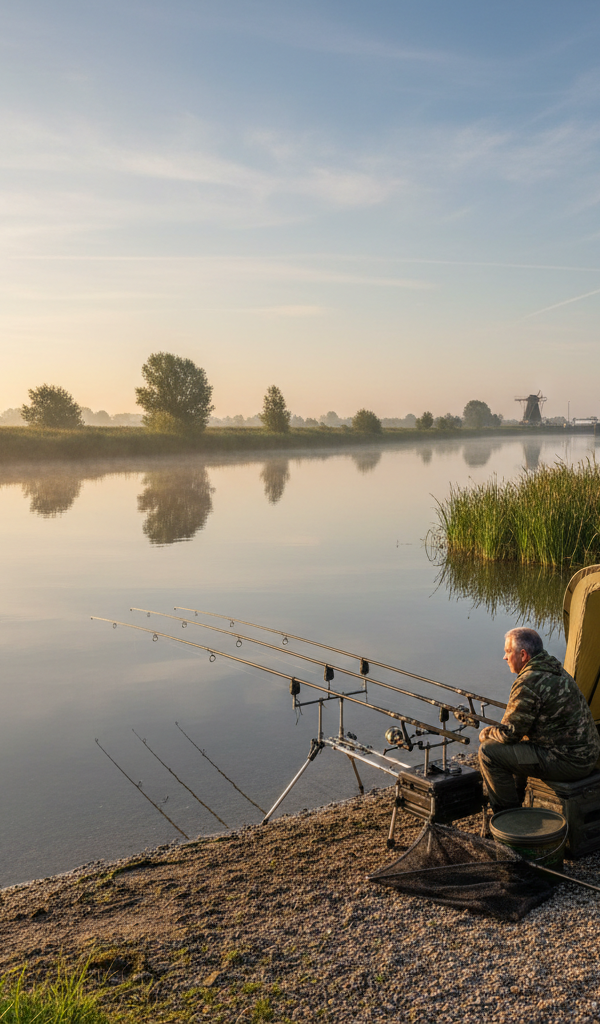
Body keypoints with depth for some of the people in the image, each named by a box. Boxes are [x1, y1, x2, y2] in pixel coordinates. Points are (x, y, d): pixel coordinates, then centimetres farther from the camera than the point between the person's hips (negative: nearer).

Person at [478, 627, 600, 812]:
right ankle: (515, 801, 38)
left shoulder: (529, 683, -21)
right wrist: (494, 731, 14)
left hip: (567, 762, -10)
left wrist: (487, 733, 5)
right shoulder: (554, 670, 11)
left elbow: (510, 733, -15)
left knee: (488, 751, -7)